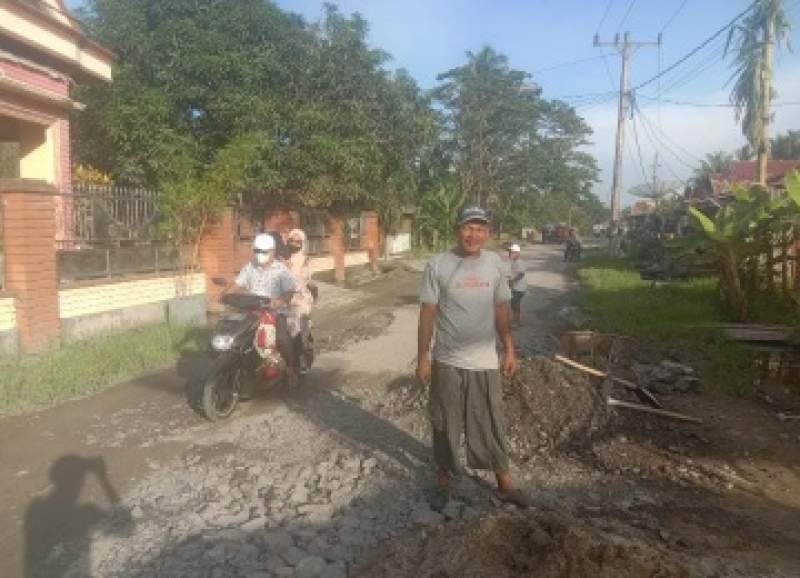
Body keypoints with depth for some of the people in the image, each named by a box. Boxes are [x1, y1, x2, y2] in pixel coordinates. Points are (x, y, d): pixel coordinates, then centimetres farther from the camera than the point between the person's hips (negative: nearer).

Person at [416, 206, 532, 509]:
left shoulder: (495, 263, 1)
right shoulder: (437, 265, -10)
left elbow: (501, 310, 8)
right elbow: (428, 314, -6)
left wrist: (509, 350, 8)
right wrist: (422, 358, -7)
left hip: (486, 361, 2)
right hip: (447, 362, -2)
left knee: (492, 426, 14)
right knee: (446, 426, 13)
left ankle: (505, 484, 30)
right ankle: (444, 481, 31)